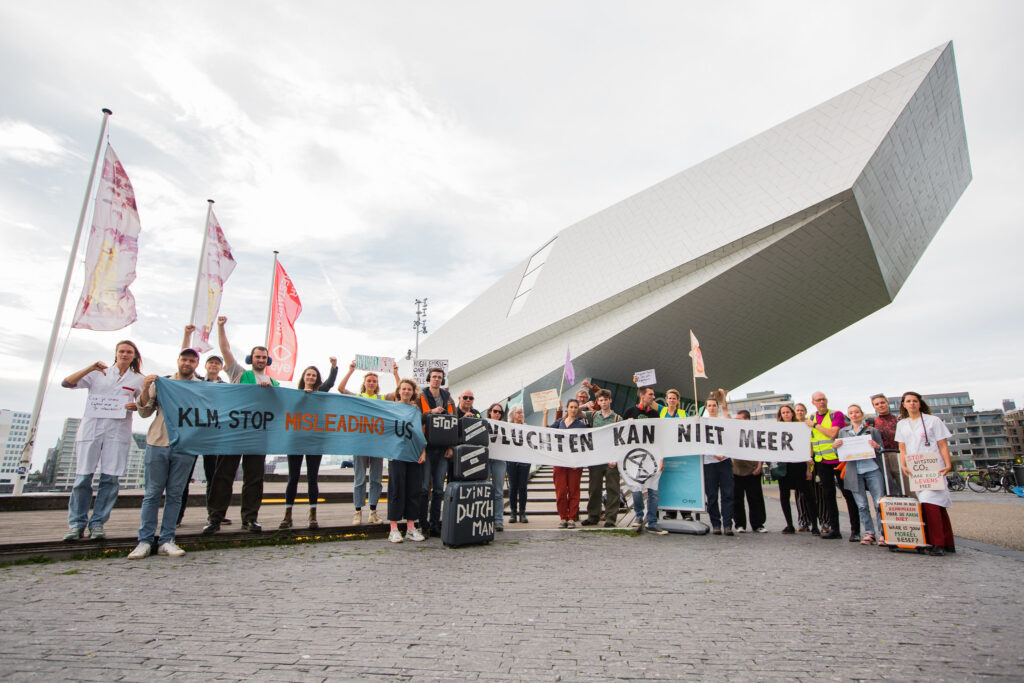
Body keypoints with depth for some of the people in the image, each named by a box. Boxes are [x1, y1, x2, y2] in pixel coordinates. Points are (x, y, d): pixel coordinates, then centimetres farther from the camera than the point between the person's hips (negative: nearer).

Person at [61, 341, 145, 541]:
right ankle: (76, 524, 11)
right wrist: (90, 368, -9)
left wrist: (136, 406, -6)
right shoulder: (98, 373, 12)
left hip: (118, 431, 0)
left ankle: (97, 523, 8)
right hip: (91, 428, 0)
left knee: (110, 478, -2)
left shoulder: (138, 379, 14)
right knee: (83, 477, -2)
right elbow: (67, 383, 4)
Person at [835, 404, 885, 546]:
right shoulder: (843, 432, 14)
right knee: (861, 505, 3)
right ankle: (869, 534, 12)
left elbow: (882, 450, 7)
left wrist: (877, 447, -14)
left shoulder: (873, 431, 8)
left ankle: (882, 533, 7)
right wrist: (836, 446, -6)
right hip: (854, 472, 2)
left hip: (873, 470, -2)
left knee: (879, 503, -4)